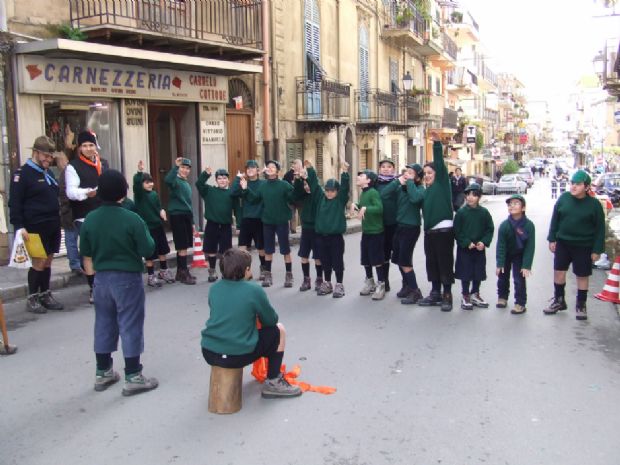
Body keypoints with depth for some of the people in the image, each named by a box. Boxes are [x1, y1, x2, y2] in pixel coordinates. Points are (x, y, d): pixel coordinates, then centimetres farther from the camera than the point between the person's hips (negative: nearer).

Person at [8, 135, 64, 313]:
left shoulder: (48, 172, 14)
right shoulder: (22, 173, -9)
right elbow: (14, 203, -12)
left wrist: (57, 220, 18)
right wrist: (19, 227, -19)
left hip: (53, 226, 7)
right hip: (35, 228, -7)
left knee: (48, 261, 11)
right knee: (38, 262, -4)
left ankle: (45, 295, 21)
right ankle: (32, 299, 9)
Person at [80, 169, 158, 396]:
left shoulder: (90, 219, -2)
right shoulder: (132, 219, -16)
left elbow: (86, 254, 8)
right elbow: (148, 251, -13)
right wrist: (147, 236, 5)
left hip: (102, 278, 5)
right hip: (128, 279, -5)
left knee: (104, 325, 15)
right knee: (130, 326, 2)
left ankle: (102, 373, 26)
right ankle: (133, 377, 7)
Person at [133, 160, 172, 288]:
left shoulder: (154, 194, 7)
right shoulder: (139, 193, -10)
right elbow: (136, 183, -29)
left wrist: (162, 211, -8)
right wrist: (139, 172, -46)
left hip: (158, 225, 6)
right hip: (147, 227, -6)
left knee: (162, 250, 15)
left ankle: (163, 272, 31)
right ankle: (151, 276, 12)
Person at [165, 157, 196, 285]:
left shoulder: (187, 184, 19)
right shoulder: (176, 181, -6)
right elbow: (167, 180, -32)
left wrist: (192, 222, 23)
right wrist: (175, 166, -38)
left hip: (187, 216, 8)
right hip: (177, 216, -8)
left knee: (183, 247, 11)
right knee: (182, 247, -7)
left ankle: (181, 273, 19)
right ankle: (184, 274, -2)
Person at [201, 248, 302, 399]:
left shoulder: (214, 288, 5)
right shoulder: (254, 290, -9)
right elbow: (271, 320, 3)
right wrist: (257, 315, 24)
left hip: (208, 353, 6)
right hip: (237, 356, -6)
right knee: (279, 330, 14)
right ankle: (273, 383, 17)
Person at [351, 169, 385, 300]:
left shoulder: (373, 192, -16)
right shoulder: (362, 193, 9)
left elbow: (379, 208, -27)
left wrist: (365, 208, -30)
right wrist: (355, 205, 3)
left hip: (375, 231, -8)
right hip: (365, 231, 8)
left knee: (377, 259, -2)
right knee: (366, 259, 14)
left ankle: (381, 285, 7)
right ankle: (369, 282, 29)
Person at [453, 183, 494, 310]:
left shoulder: (484, 212, -1)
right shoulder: (461, 212, -8)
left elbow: (490, 229, 4)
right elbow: (457, 231, -7)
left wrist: (484, 242, -11)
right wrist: (467, 243, -15)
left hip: (480, 249, 3)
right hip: (464, 249, -3)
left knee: (478, 273, 13)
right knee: (465, 273, 3)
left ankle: (475, 295, 30)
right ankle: (466, 297, 16)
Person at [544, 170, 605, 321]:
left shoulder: (594, 204, -10)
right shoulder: (563, 198, -3)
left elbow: (600, 229, -5)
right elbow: (555, 219, 5)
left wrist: (597, 250, -8)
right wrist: (552, 239, 1)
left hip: (584, 246, -3)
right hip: (562, 243, 3)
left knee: (582, 276, 7)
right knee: (558, 271, 9)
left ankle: (581, 305, 22)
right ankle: (559, 300, 27)